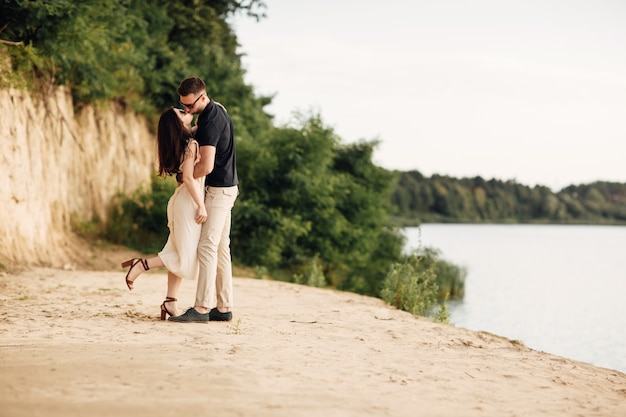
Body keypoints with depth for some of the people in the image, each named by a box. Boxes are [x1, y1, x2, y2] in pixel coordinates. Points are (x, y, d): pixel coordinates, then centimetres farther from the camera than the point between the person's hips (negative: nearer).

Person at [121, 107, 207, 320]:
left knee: (180, 254, 10)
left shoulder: (181, 144, 10)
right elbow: (188, 177, -21)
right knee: (187, 256, -6)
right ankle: (141, 265, -8)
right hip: (188, 201, -9)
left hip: (181, 200, 9)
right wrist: (201, 206, -19)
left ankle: (170, 302, 10)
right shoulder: (191, 144, -15)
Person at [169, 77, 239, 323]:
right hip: (224, 188, 10)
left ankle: (202, 308, -11)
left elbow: (206, 166, -26)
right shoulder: (216, 109, 10)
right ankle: (224, 307, 12)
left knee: (207, 247, -11)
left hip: (220, 189, -10)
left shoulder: (211, 121, -21)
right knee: (221, 248, 9)